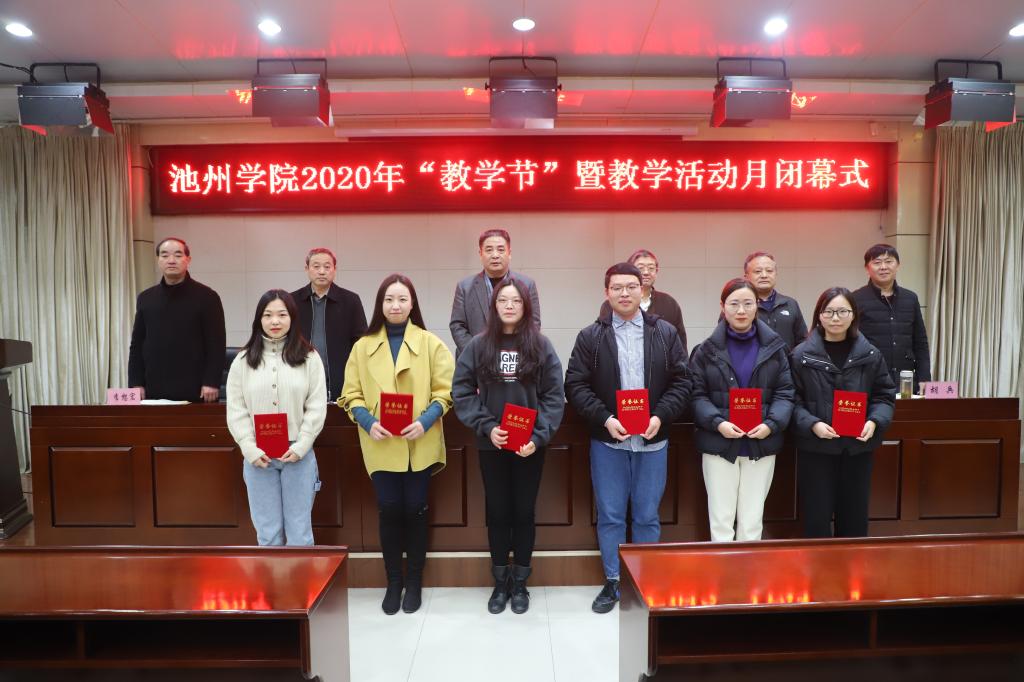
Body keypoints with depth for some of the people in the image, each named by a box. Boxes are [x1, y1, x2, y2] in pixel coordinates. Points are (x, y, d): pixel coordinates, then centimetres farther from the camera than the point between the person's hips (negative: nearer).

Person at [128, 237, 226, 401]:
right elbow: (137, 345, 14)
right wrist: (136, 383, 5)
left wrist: (212, 382, -13)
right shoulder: (145, 298, 13)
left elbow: (216, 344, -5)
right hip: (155, 390, 4)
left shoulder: (206, 296, -1)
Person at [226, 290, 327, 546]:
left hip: (298, 454, -1)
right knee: (267, 532, 9)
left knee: (300, 530, 7)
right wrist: (251, 449, -8)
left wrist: (300, 446, -11)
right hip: (258, 456, 1)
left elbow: (317, 407, -3)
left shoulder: (309, 357, 1)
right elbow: (236, 411, 2)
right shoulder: (243, 360, 5)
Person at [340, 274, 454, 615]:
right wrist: (368, 423, -14)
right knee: (389, 510, 3)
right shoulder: (363, 346, 5)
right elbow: (351, 394, 4)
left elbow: (444, 391, -2)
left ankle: (414, 581, 25)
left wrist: (424, 422, -17)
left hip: (419, 444, -1)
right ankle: (393, 581, 23)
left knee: (415, 510, 6)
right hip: (381, 445, 1)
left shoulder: (431, 343, 1)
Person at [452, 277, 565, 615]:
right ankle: (500, 582, 27)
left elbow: (554, 396, -3)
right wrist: (486, 426, -14)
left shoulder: (541, 346, -2)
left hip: (530, 446, 0)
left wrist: (538, 437, -14)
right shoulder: (478, 345, -1)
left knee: (524, 512, 10)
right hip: (491, 445, 1)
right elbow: (461, 391, -2)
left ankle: (520, 583, 26)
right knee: (497, 512, 11)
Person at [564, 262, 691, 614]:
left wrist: (660, 417, -13)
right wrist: (605, 419, -15)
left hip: (652, 441, 1)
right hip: (607, 441, 0)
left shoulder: (666, 333, 3)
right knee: (610, 515, 8)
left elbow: (681, 382, 2)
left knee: (647, 516, 11)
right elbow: (576, 385, -3)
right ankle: (612, 582, 24)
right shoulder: (590, 337, 0)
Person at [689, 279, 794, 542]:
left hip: (761, 445, 2)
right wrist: (717, 423, -18)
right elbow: (697, 395, -2)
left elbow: (785, 393, 4)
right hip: (718, 444, -1)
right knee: (721, 520, 4)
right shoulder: (707, 350, 1)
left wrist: (772, 424, -14)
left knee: (752, 521, 10)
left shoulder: (774, 348, 5)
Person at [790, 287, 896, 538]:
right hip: (815, 448, -3)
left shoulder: (870, 355, 4)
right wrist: (812, 424, -20)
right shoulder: (801, 355, -5)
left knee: (854, 517, 13)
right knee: (817, 517, 3)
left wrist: (875, 422, -9)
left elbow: (885, 395, 9)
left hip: (858, 447, 3)